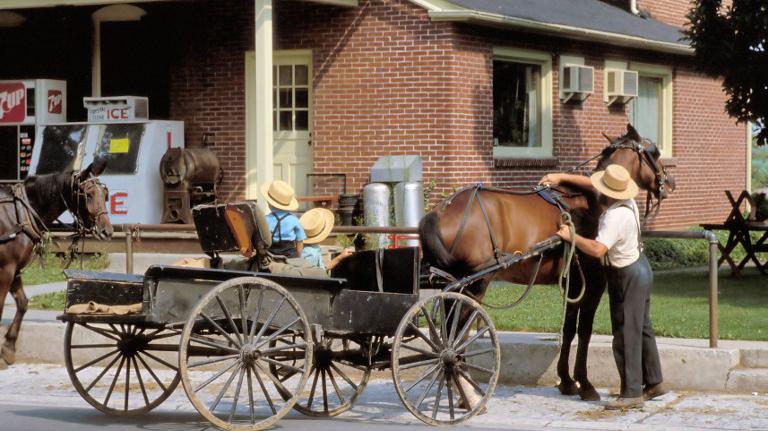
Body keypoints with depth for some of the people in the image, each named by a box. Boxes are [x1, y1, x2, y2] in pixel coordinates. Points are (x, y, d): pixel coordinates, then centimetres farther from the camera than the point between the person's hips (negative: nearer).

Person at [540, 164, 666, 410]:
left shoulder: (615, 216, -29)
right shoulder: (628, 201, -1)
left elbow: (597, 249, -39)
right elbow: (591, 185, 12)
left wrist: (571, 236, -26)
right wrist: (561, 177, 9)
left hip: (627, 277, -10)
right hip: (640, 267, 10)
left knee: (626, 334, -5)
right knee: (642, 329, 18)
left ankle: (632, 394, -2)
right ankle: (653, 382, 28)